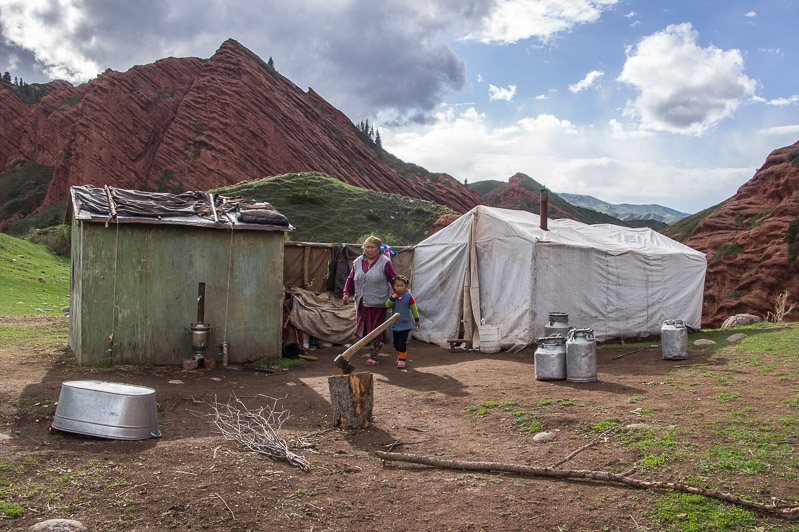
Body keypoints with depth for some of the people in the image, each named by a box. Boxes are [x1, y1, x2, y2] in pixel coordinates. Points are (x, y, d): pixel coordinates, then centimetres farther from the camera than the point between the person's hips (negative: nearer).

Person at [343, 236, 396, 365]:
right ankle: (378, 344, 36)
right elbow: (351, 279, 16)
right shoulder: (357, 263, 9)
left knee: (375, 329, 0)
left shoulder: (385, 262, -4)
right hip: (361, 303, 5)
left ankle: (373, 356, 15)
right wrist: (347, 293, 2)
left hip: (377, 303, -5)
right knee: (361, 329, 11)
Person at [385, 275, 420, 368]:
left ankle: (402, 359, 8)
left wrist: (416, 320, 4)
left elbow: (414, 309, -2)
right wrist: (392, 298, -24)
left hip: (405, 324, -4)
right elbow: (387, 305, -9)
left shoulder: (409, 297, -11)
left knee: (402, 343, -7)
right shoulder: (392, 296, -1)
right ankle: (400, 354, 38)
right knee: (396, 343, 15)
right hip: (395, 324, 4)